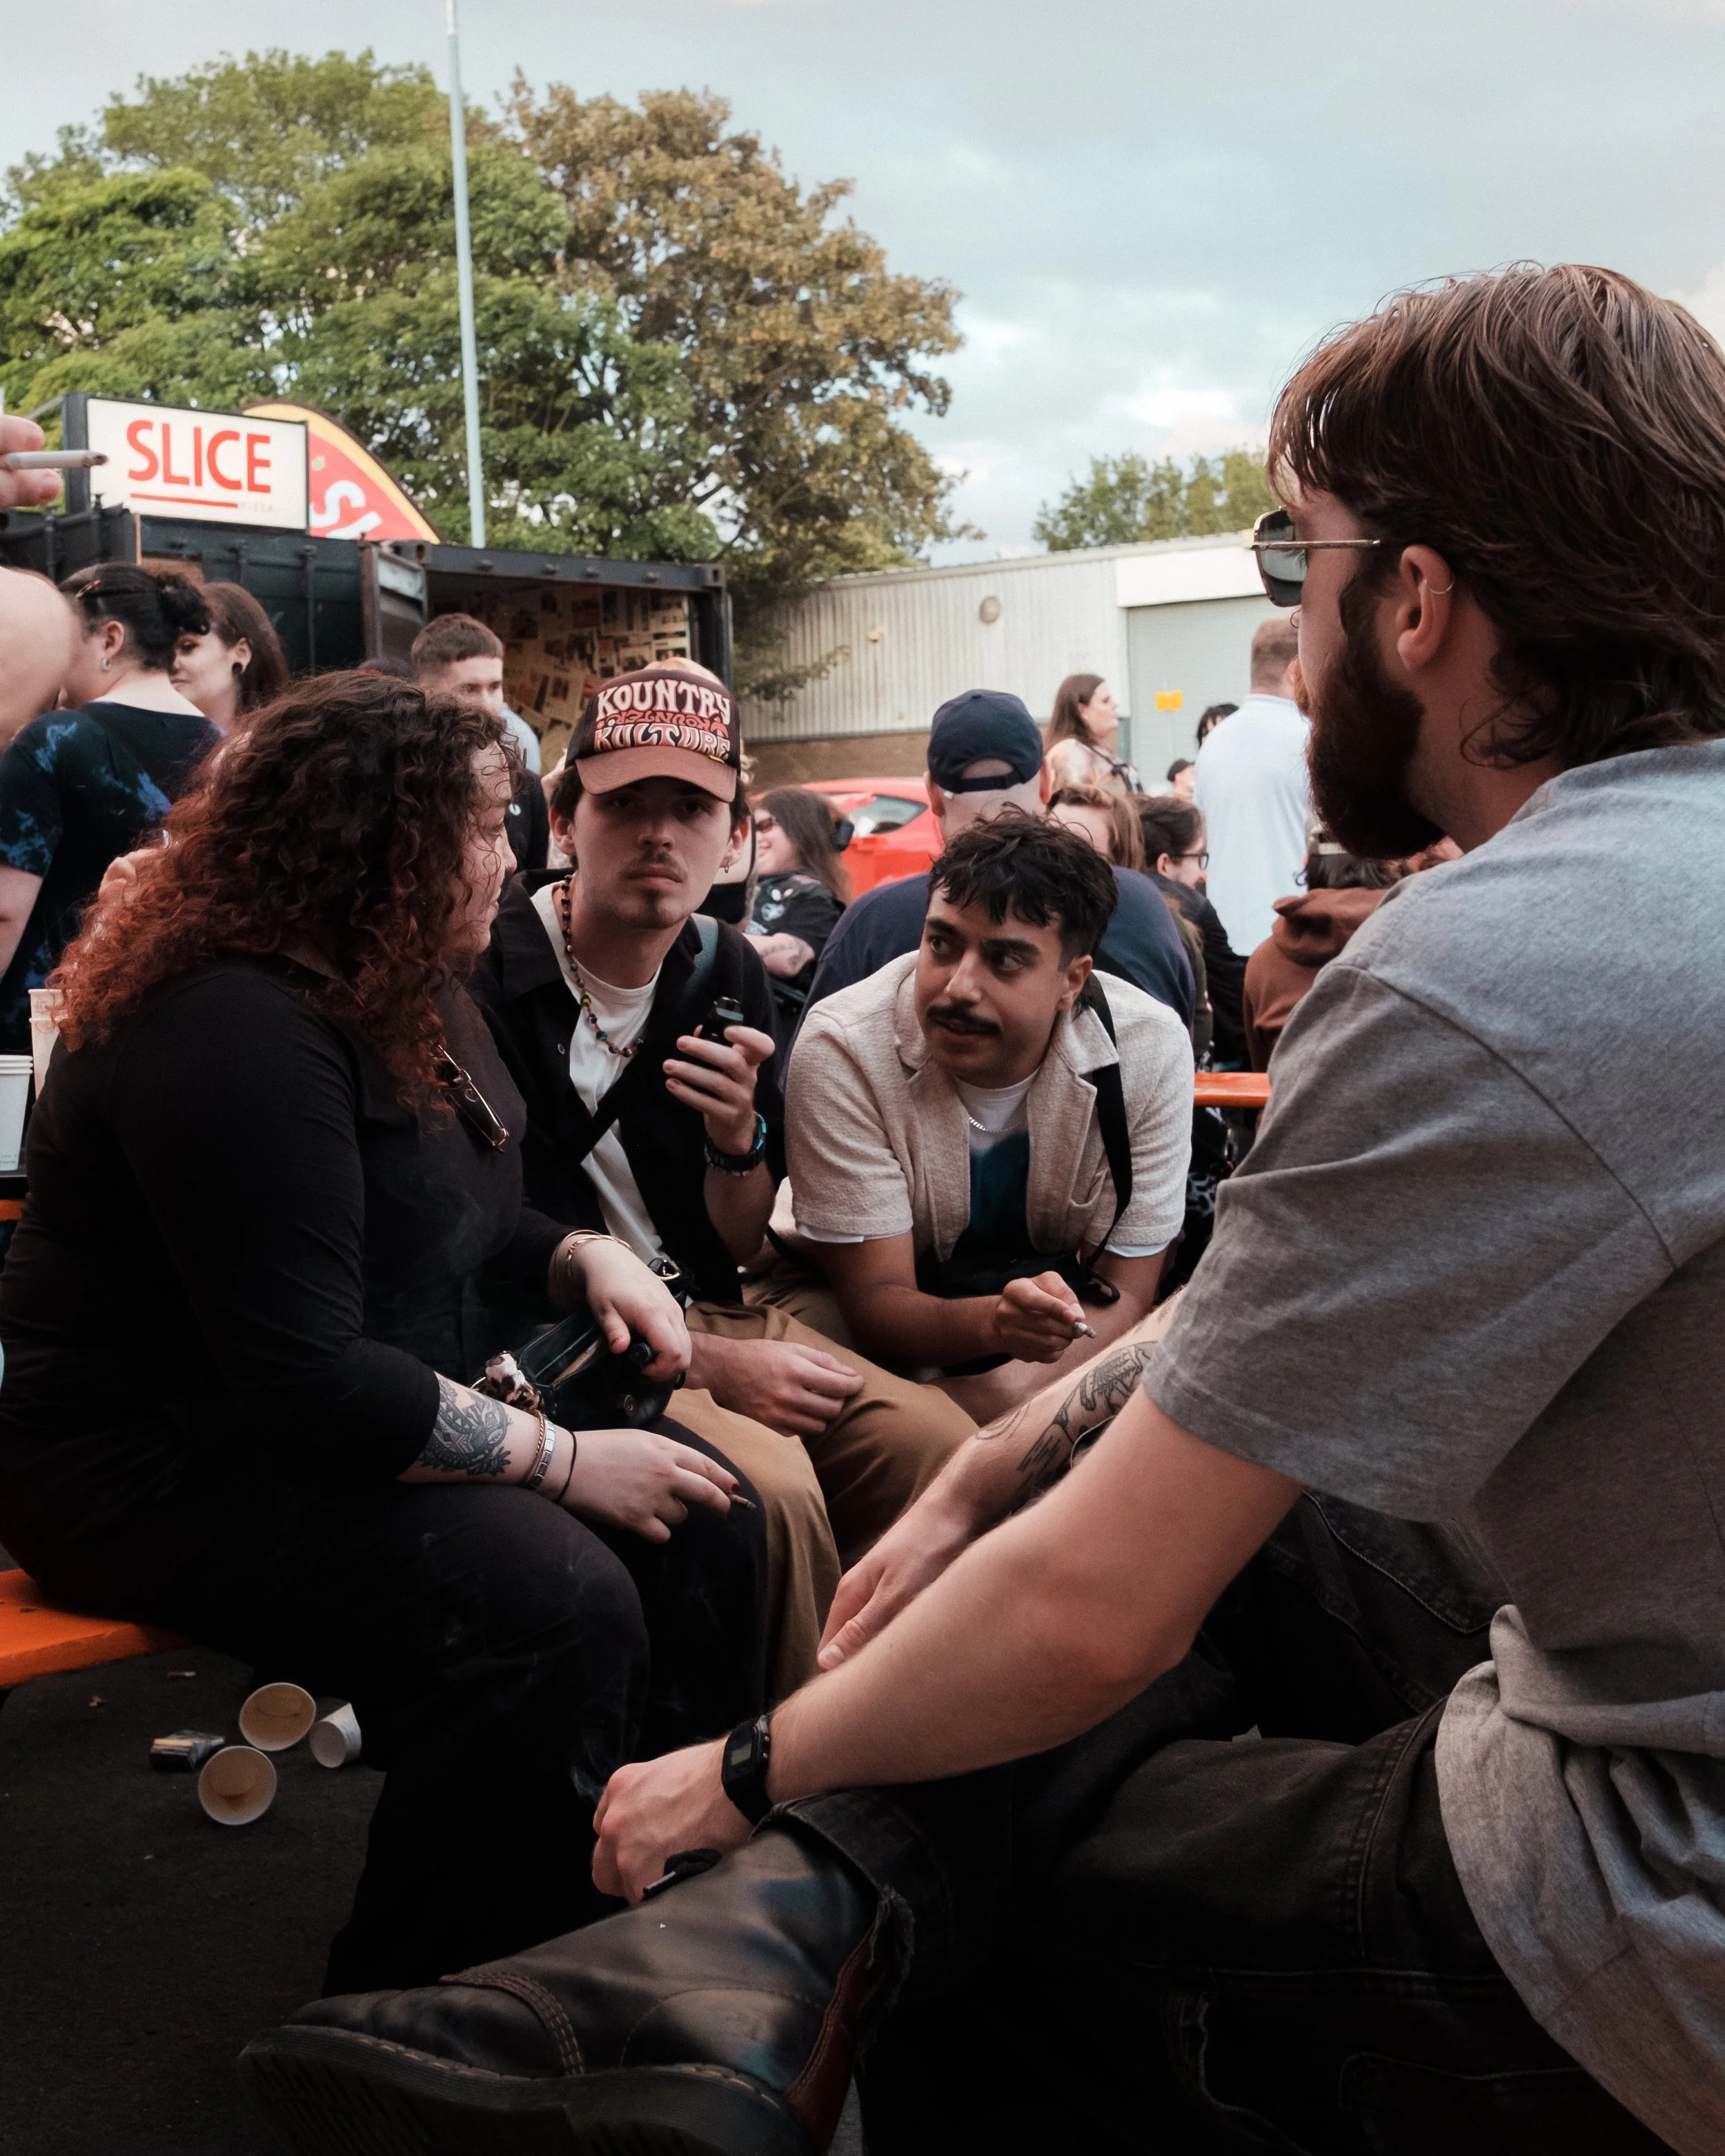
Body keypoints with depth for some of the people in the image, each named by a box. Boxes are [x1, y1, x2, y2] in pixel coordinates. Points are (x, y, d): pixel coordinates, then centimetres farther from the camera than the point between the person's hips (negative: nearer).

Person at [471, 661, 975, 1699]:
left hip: (711, 1317, 6)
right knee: (770, 1488, -30)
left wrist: (738, 1136, -13)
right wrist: (710, 1365, -17)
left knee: (937, 1442, -16)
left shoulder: (729, 974, 6)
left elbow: (738, 1251, 10)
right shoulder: (486, 975, -13)